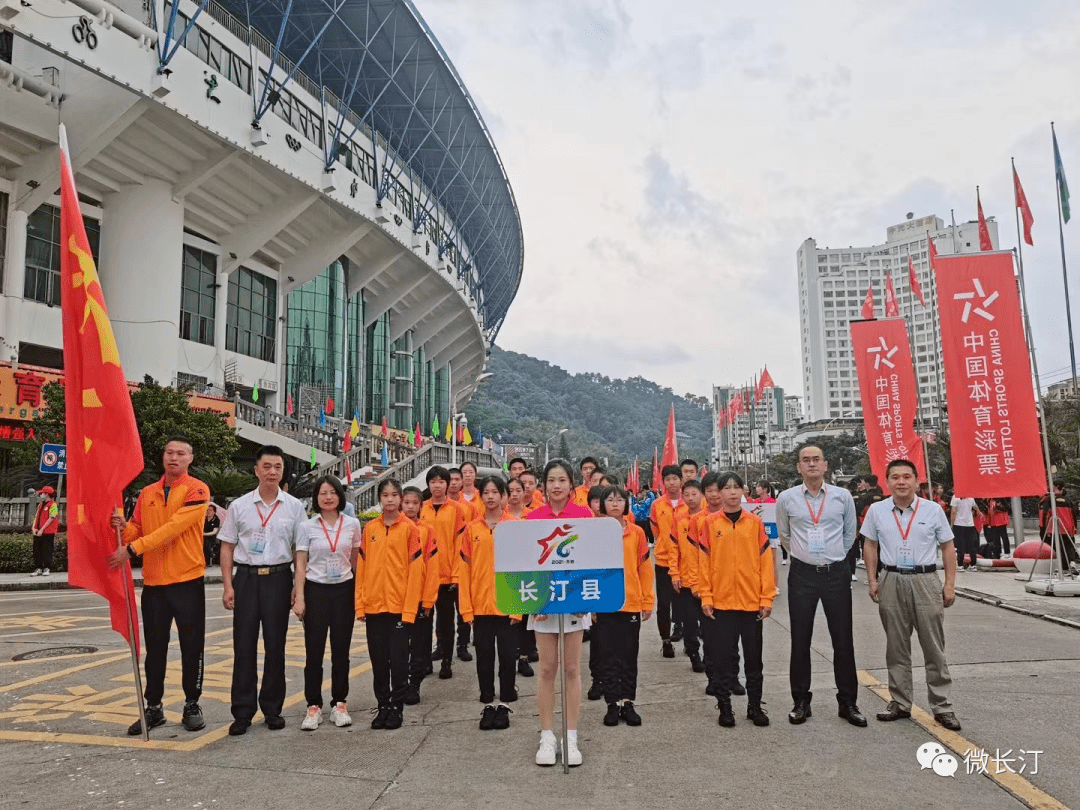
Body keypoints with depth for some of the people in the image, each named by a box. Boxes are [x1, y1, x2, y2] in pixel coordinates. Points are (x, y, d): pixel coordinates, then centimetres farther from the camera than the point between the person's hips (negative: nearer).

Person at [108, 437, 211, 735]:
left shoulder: (197, 490, -9)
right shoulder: (147, 493, 10)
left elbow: (173, 528, -20)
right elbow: (137, 530, 11)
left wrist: (132, 549, -22)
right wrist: (124, 528, -11)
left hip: (188, 581, -5)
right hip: (153, 582, 5)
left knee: (191, 646, 5)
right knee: (155, 647, 12)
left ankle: (192, 705, 18)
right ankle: (153, 708, 24)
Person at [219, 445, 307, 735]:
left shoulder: (294, 507, 4)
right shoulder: (239, 506, 4)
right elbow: (227, 547, 7)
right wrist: (227, 586, -1)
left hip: (278, 578, 0)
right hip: (246, 577, 0)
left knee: (275, 646, 7)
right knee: (244, 646, 1)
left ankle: (273, 709, 18)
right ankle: (242, 712, 11)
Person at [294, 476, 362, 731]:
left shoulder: (352, 524, 2)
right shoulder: (307, 527, -1)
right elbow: (300, 564, -1)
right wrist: (299, 598, -7)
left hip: (344, 590, 1)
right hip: (316, 590, -1)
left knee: (341, 650, 6)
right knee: (314, 650, 1)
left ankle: (339, 704, 17)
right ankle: (313, 706, 12)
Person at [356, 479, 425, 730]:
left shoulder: (409, 528, -4)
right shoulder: (370, 529, 6)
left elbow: (415, 569, -7)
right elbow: (361, 568, 7)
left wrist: (410, 608, -11)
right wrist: (360, 604, 1)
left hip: (400, 606, -3)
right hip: (374, 606, 3)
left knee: (398, 660, 4)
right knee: (378, 660, 11)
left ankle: (397, 707, 17)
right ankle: (383, 706, 23)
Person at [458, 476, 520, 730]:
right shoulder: (471, 529, 3)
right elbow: (464, 570, 3)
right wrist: (466, 608, -3)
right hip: (480, 606, 2)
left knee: (507, 656, 7)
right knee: (484, 656, 10)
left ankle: (504, 704, 21)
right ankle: (488, 704, 23)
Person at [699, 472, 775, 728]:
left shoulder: (755, 522, 1)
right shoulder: (710, 523, -1)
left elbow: (766, 561, 1)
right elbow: (704, 562, -1)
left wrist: (767, 598, -2)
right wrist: (705, 597, -4)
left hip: (752, 602, 1)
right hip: (721, 602, -1)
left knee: (754, 658, 12)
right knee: (724, 658, 8)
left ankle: (755, 706, 25)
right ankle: (724, 706, 20)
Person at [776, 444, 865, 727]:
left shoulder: (843, 496, 0)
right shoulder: (786, 498, 0)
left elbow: (849, 534, 14)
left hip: (836, 573, 0)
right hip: (802, 574, 0)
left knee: (843, 640, 5)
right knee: (800, 640, 7)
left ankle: (848, 702, 18)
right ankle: (801, 701, 19)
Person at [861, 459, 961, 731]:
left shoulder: (932, 511, 0)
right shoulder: (876, 511, 2)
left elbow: (948, 548, 4)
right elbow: (870, 546, 9)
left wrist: (950, 584, -2)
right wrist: (872, 581, 3)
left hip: (926, 581, -1)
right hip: (892, 582, 1)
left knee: (934, 647, 3)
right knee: (896, 647, 10)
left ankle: (942, 706, 13)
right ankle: (900, 702, 20)